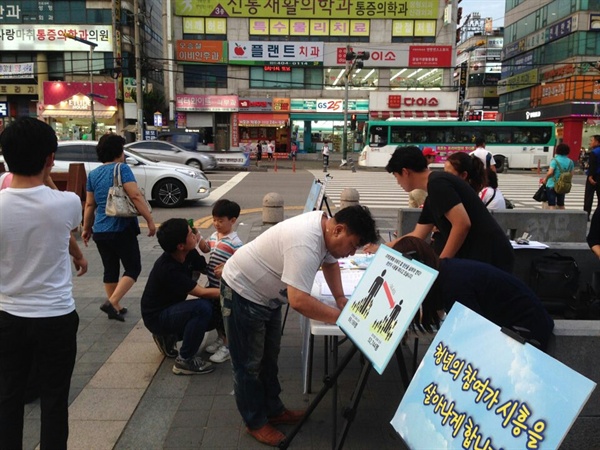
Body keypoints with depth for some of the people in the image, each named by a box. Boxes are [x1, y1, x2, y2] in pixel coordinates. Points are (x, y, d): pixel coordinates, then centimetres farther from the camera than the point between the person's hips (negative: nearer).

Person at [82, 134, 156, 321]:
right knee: (133, 268, 4)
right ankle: (112, 303, -9)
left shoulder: (93, 174, 9)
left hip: (100, 232, 7)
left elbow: (89, 205, 12)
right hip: (122, 229, -6)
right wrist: (150, 220, -16)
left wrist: (86, 228, 22)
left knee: (110, 270, 16)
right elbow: (135, 196, -19)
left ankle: (115, 307, 22)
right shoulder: (122, 169, -9)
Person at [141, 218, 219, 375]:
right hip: (156, 317, -9)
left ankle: (168, 337, 16)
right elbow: (202, 293, -28)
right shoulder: (168, 269, -31)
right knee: (203, 307, -30)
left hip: (170, 309, 9)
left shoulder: (183, 255, -7)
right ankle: (185, 361, -15)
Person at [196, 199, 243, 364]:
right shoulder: (214, 235, 5)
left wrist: (226, 268, -32)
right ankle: (220, 339, 38)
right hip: (213, 284, 8)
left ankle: (227, 346, 17)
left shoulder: (234, 242, -20)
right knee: (214, 313, 19)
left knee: (224, 315, 3)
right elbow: (206, 248, 20)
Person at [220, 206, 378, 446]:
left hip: (267, 294, 10)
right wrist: (341, 317, -31)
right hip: (242, 293, -9)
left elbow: (329, 262, 11)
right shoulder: (305, 244, -37)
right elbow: (299, 301, -42)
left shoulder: (324, 225, -8)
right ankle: (256, 423, 23)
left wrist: (340, 298, 0)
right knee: (249, 364, 6)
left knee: (269, 358, 20)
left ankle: (273, 410, 35)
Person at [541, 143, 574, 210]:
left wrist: (545, 179, -4)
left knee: (551, 205, -3)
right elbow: (571, 174, 5)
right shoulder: (570, 162, 3)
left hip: (552, 185, -5)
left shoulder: (555, 160, -12)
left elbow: (550, 172, -20)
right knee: (561, 205, 19)